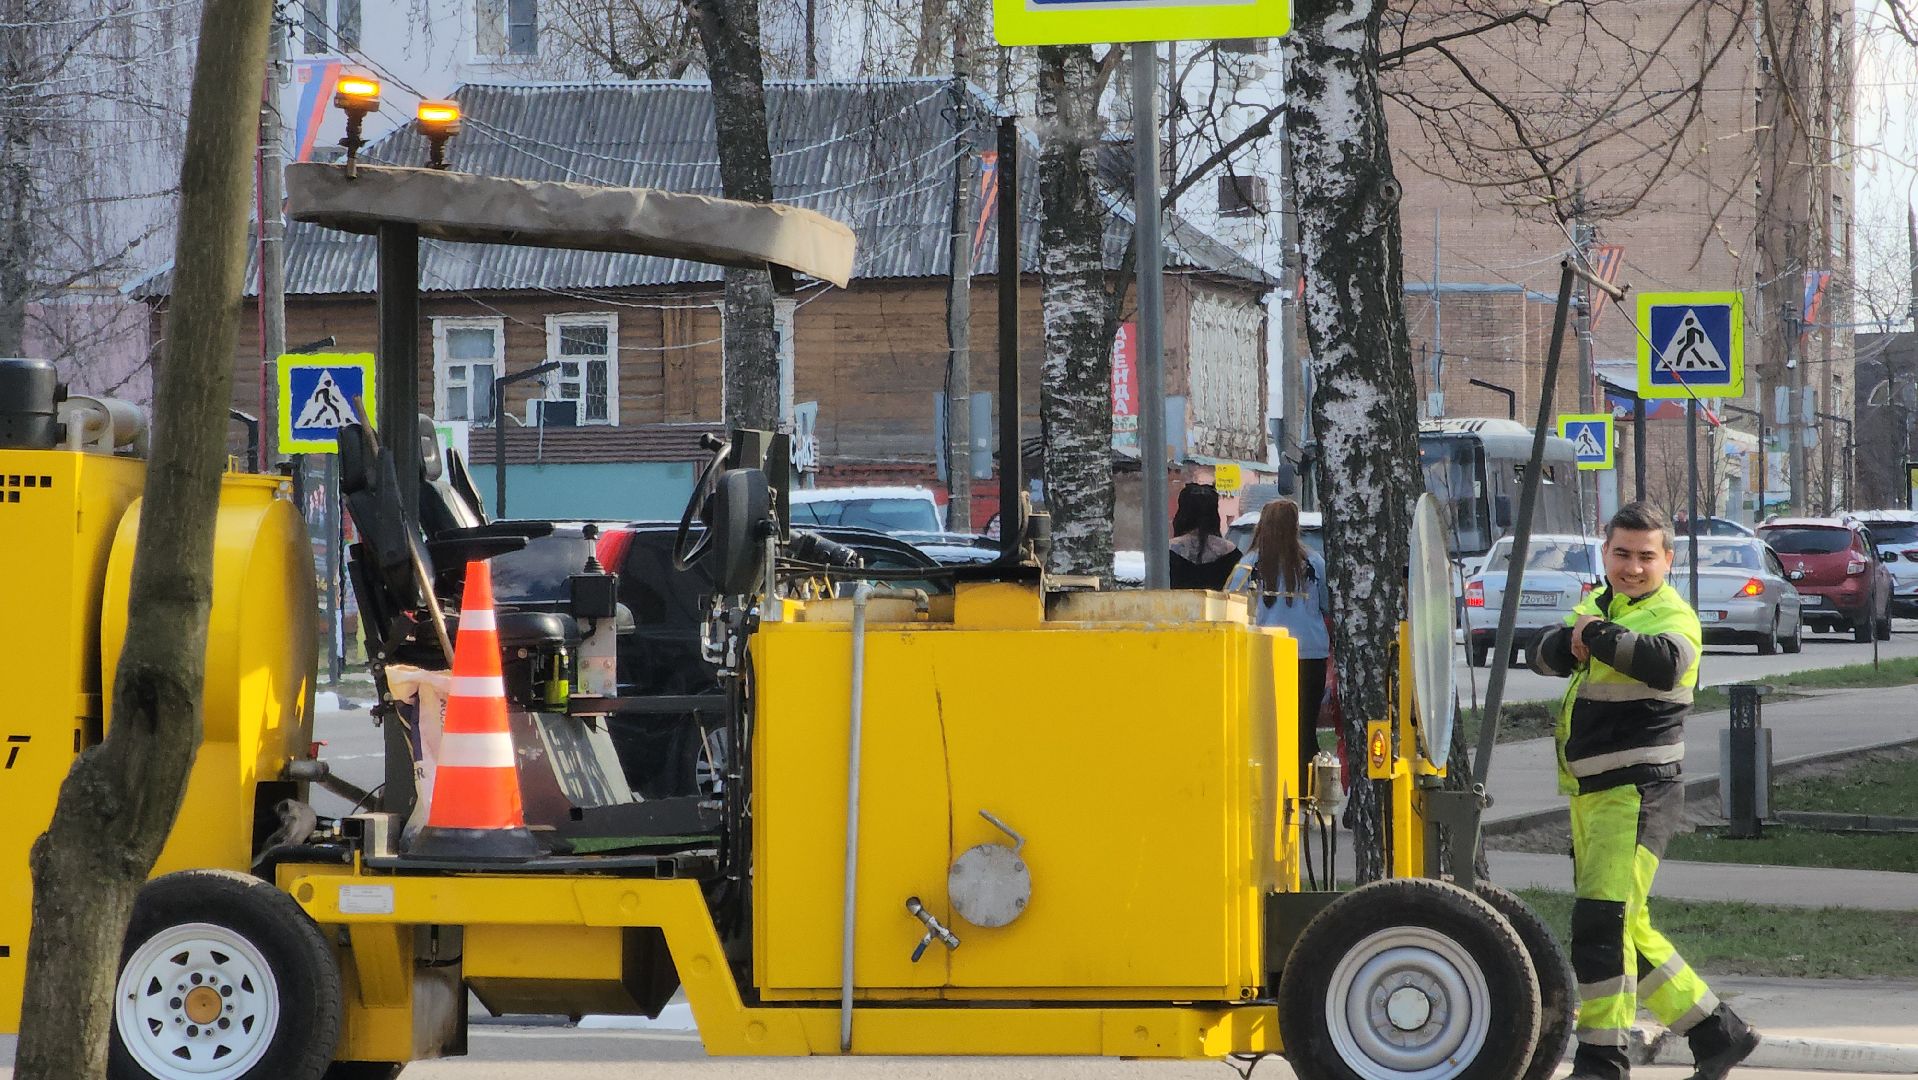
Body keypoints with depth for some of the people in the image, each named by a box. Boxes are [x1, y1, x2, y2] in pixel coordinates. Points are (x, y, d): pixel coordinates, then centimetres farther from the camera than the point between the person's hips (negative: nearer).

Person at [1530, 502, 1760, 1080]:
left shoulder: (1670, 614, -10)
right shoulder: (1599, 604, 17)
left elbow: (1664, 663, -32)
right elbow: (1544, 656, 9)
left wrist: (1598, 635, -22)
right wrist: (1571, 642, -12)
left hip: (1637, 793, -9)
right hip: (1591, 793, 9)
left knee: (1602, 918, -16)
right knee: (1630, 932, 14)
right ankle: (1718, 1033, 24)